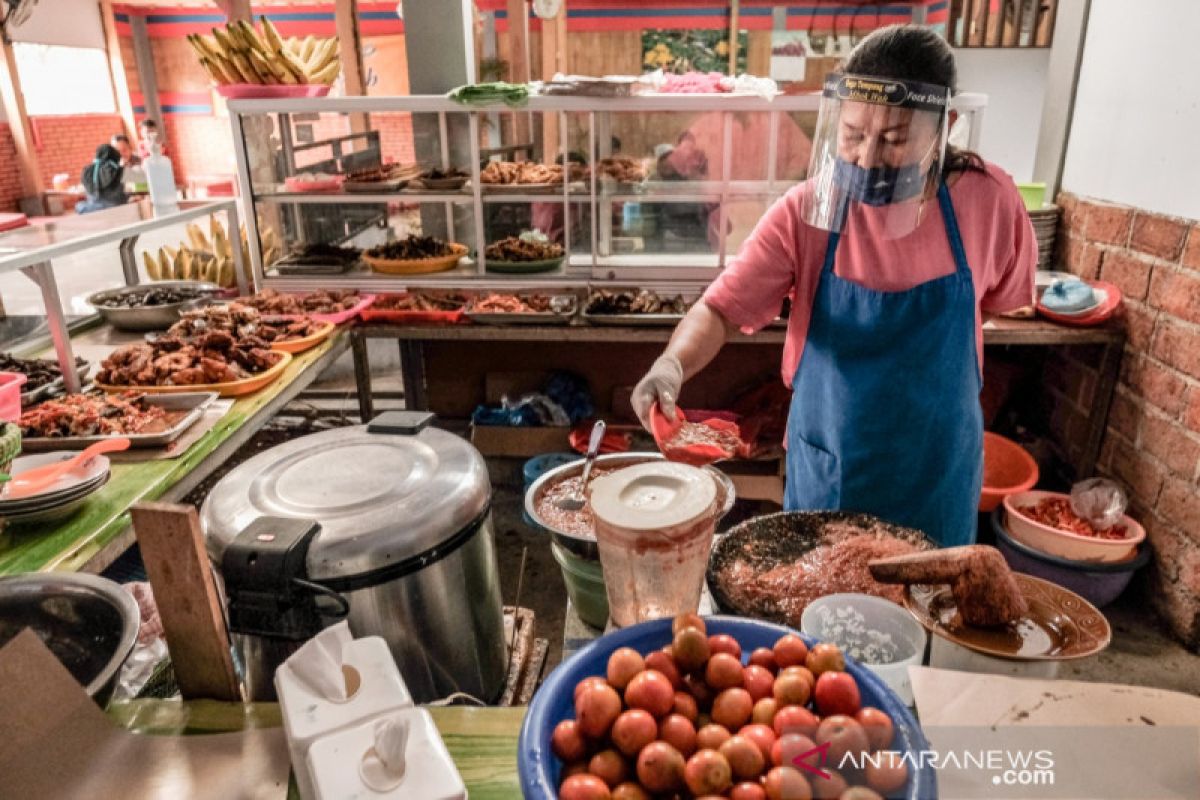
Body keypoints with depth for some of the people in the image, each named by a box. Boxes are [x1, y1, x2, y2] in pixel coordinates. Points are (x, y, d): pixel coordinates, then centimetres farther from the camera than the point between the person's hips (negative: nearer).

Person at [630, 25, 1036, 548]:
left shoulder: (988, 201, -12)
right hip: (826, 471, 0)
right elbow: (721, 307, -20)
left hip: (935, 475, 1)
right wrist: (674, 362, -40)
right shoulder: (803, 214, -15)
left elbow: (1000, 299, 5)